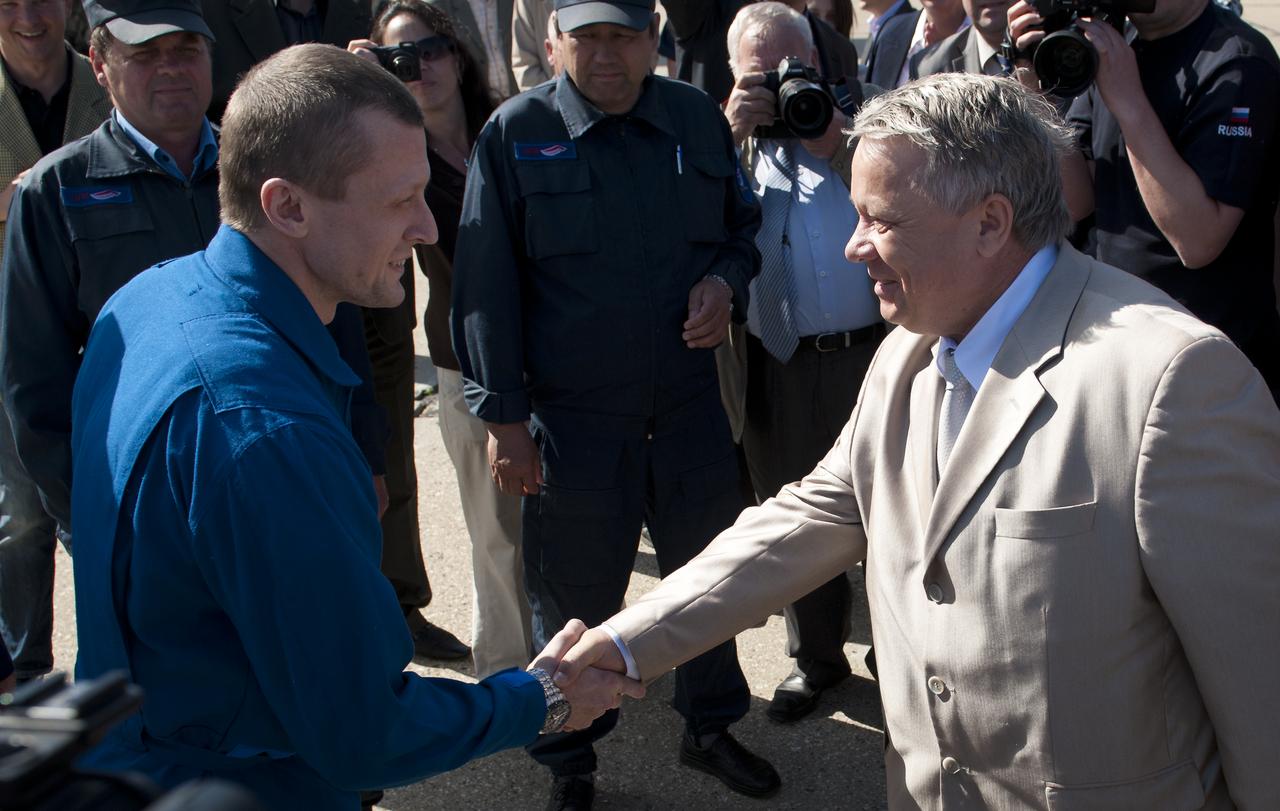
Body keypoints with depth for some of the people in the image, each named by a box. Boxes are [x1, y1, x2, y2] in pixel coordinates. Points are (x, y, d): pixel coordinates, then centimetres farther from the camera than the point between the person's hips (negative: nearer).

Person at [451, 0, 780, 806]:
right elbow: (488, 286, -6)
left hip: (690, 405, 3)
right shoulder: (516, 133, -7)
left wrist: (725, 281, -8)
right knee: (574, 602, 10)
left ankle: (711, 726, 41)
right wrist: (504, 416, -8)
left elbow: (741, 226, 15)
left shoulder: (699, 119, 2)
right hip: (572, 417, -3)